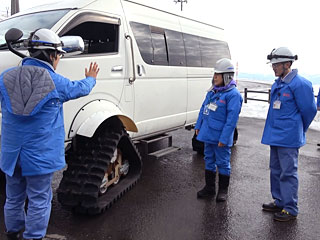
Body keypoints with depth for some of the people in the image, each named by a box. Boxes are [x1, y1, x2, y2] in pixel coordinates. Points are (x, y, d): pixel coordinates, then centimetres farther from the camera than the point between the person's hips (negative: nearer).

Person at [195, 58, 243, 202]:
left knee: (222, 162, 5)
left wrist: (224, 138, -21)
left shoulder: (233, 94, -14)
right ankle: (209, 188, 29)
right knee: (209, 160, 15)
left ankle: (223, 191, 20)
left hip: (221, 136, -8)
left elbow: (232, 118, -18)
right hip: (208, 134, 8)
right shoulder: (212, 91, 11)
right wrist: (198, 126, 17)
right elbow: (203, 108, 19)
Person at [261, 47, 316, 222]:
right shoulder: (277, 84, 11)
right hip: (275, 136, 9)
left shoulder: (300, 84, -15)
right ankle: (279, 202, 32)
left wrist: (299, 131, 3)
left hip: (288, 138, -9)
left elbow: (309, 110, -9)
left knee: (288, 172, -1)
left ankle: (290, 209, 11)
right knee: (275, 170, 17)